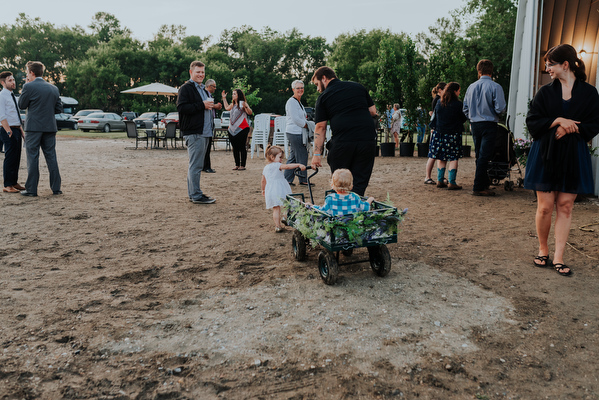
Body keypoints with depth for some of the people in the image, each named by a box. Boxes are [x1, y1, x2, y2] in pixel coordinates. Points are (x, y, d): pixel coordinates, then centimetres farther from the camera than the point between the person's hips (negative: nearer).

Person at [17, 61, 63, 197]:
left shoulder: (29, 87, -8)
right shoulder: (54, 88, 7)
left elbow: (21, 105, 3)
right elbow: (59, 109, 10)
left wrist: (25, 87, 9)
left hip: (33, 127, -4)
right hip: (50, 127, 4)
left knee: (32, 158, 1)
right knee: (51, 157, 9)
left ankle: (31, 189, 4)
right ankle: (56, 187, 9)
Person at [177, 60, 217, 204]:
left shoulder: (203, 89, 23)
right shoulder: (186, 88, -7)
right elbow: (181, 107, -19)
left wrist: (210, 106, 12)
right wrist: (202, 105, -19)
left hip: (204, 132, 10)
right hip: (194, 132, -10)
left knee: (196, 164, 14)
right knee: (195, 165, -8)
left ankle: (193, 193, 21)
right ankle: (196, 196, -4)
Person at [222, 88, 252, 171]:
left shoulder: (242, 103, -7)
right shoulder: (233, 104, 16)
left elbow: (250, 113, -18)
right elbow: (227, 108, 35)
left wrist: (245, 107, -35)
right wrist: (224, 98, 34)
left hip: (242, 129, -8)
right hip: (233, 129, 8)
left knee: (242, 147, -4)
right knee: (235, 147, 9)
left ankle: (242, 165, 1)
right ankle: (237, 165, 17)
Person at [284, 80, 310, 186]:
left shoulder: (298, 102, 20)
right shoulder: (291, 102, -11)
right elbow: (295, 119, -18)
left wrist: (305, 121, 8)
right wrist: (306, 125, -9)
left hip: (298, 132, 10)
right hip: (294, 133, -10)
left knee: (293, 157, 11)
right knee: (302, 156, -4)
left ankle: (287, 179, 16)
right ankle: (303, 180, 6)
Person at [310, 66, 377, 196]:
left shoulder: (324, 97, 7)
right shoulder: (358, 87, 16)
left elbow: (320, 127, 3)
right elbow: (373, 111, 16)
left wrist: (317, 153, 4)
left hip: (342, 142, -2)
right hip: (367, 139, 3)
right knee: (359, 184, 6)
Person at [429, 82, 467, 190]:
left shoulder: (439, 104, 4)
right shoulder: (458, 104, -10)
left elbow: (435, 118, 13)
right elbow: (464, 119, 0)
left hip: (440, 134, 5)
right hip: (454, 135, -5)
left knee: (441, 158, 12)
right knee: (453, 158, 0)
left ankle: (440, 180, 14)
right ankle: (452, 183, -2)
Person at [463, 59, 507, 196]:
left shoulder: (471, 87, 4)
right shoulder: (495, 87, -9)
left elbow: (466, 108, 7)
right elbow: (500, 108, -14)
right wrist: (494, 112, 8)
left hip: (475, 125, 5)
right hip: (489, 125, -5)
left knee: (479, 155, 15)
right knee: (484, 156, -4)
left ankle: (484, 181, 29)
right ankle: (478, 187, -5)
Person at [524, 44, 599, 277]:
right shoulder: (545, 93, 7)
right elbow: (532, 122, 1)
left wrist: (570, 128, -13)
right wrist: (557, 121, -13)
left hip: (574, 157, 0)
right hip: (545, 155, 0)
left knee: (565, 207, 0)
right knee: (545, 206, -2)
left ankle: (558, 257, 6)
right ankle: (543, 250, 17)